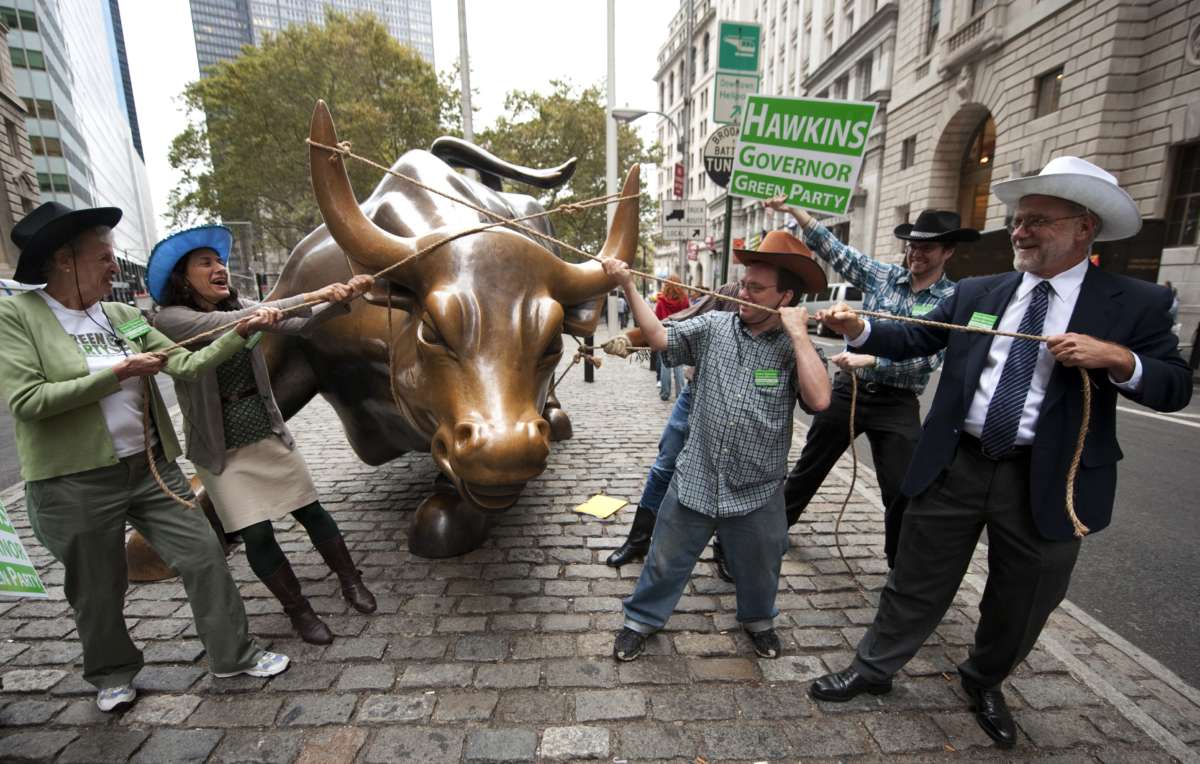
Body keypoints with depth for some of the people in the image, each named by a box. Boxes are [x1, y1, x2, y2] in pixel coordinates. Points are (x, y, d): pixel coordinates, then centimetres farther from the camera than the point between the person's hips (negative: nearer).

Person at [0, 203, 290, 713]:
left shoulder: (122, 316, 6)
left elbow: (189, 366, 1)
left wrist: (241, 332, -7)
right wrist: (118, 373, -17)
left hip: (152, 468, 4)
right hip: (75, 483, -4)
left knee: (203, 554, 5)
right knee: (98, 590, 14)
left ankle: (234, 655, 20)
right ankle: (113, 674, 39)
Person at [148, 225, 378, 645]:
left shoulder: (238, 306, 2)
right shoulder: (169, 319, -12)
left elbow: (299, 324, -11)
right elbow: (236, 324, -30)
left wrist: (342, 298, -29)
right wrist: (312, 295, -39)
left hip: (269, 434, 4)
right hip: (222, 450, -3)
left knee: (311, 511, 8)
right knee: (257, 534, -1)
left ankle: (351, 581, 25)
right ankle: (299, 611, 19)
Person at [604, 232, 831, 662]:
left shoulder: (796, 348, -6)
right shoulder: (714, 327, -2)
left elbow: (819, 399, -21)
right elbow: (660, 338, -6)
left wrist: (798, 332, -19)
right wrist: (628, 287, -13)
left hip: (757, 492, 0)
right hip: (696, 480, 1)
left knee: (757, 570, 24)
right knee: (666, 560, 16)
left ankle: (758, 620, 55)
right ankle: (642, 619, 41)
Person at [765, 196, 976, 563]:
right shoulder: (881, 275, 3)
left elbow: (928, 358, -15)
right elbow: (834, 250, -3)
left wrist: (870, 360, -25)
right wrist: (795, 211, -13)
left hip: (897, 404, -2)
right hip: (848, 389, 2)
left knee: (904, 491, 4)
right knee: (809, 467, 14)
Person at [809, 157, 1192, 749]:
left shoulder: (1136, 304, -1)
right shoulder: (976, 292, 4)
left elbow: (1175, 388, -1)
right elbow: (914, 339, 1)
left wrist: (1118, 359, -20)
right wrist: (859, 329, -14)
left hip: (1047, 482, 0)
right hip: (955, 465, 1)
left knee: (1021, 601, 19)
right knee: (917, 580, 14)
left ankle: (983, 682, 48)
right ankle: (873, 669, 34)